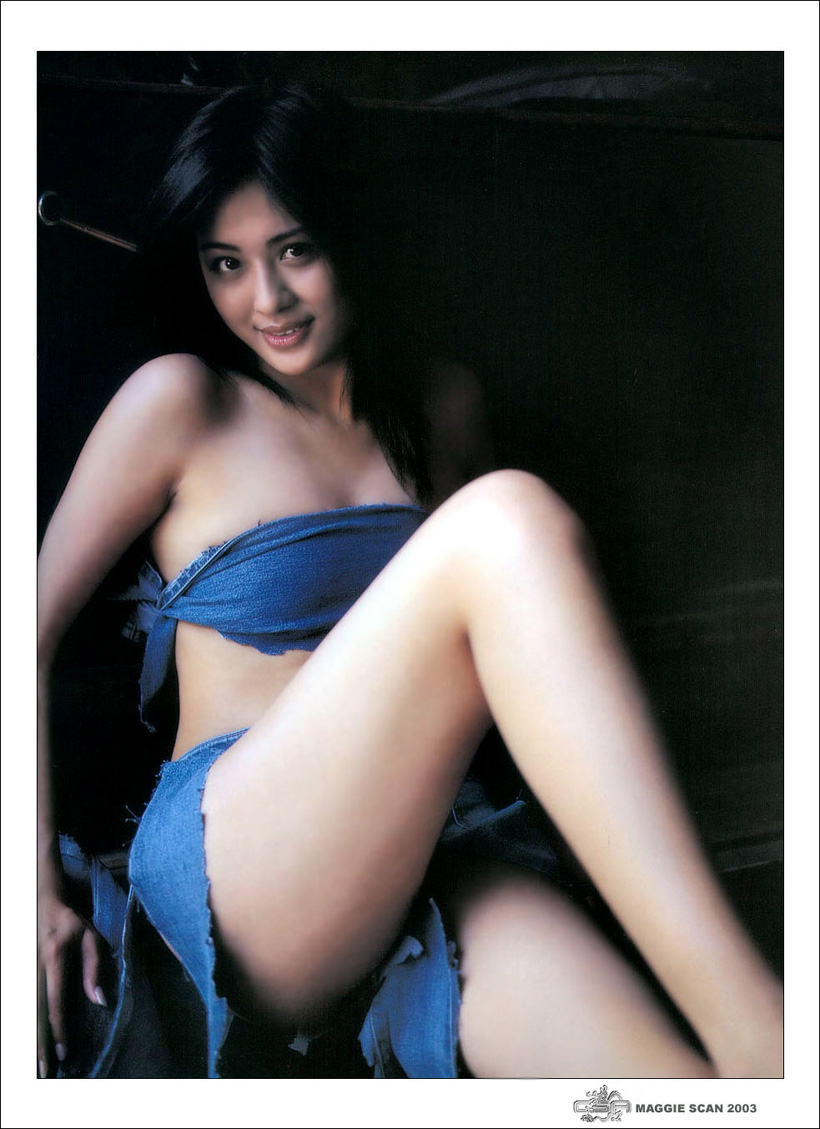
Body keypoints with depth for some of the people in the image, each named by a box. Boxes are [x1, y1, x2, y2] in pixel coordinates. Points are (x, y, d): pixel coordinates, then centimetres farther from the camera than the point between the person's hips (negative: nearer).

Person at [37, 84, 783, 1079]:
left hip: (423, 862, 4)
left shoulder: (442, 410, 15)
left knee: (643, 1064, -35)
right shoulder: (181, 401, 3)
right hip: (236, 874, -3)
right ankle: (750, 1034, -36)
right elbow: (34, 633, 5)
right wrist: (40, 888, 1)